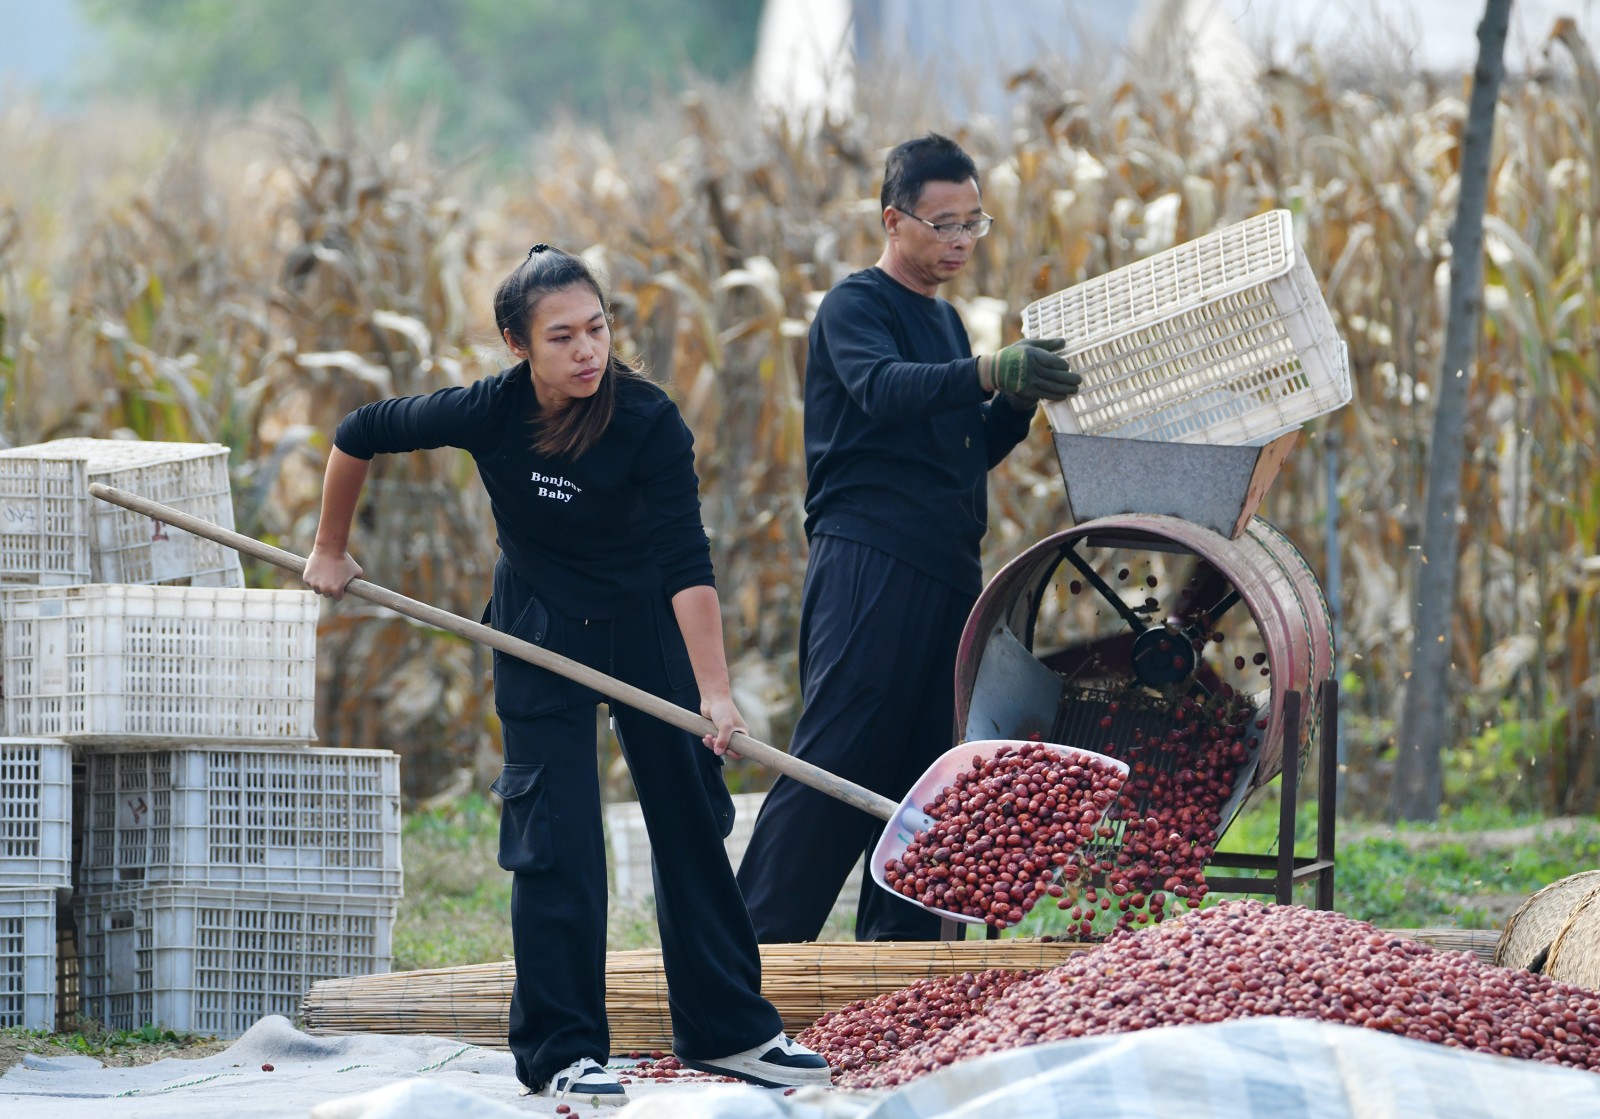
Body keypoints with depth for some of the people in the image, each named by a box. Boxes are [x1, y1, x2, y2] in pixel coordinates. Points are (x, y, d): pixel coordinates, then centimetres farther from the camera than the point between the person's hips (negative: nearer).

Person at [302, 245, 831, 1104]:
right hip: (539, 630, -1)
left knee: (691, 822, 7)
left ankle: (727, 1030, 18)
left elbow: (687, 564, -30)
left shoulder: (650, 422, -25)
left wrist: (714, 690, -37)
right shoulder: (489, 413, -21)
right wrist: (330, 550, 5)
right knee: (555, 838, -6)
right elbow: (359, 436, -5)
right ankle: (559, 1050, -1)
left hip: (646, 623, 1)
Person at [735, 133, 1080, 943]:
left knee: (924, 765, 7)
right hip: (869, 565, -8)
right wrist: (990, 372, -41)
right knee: (835, 758, -12)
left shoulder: (943, 321, 21)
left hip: (942, 573, 8)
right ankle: (758, 944, -12)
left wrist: (1019, 401, 3)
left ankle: (899, 936, 11)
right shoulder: (855, 308, -5)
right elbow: (882, 389, -26)